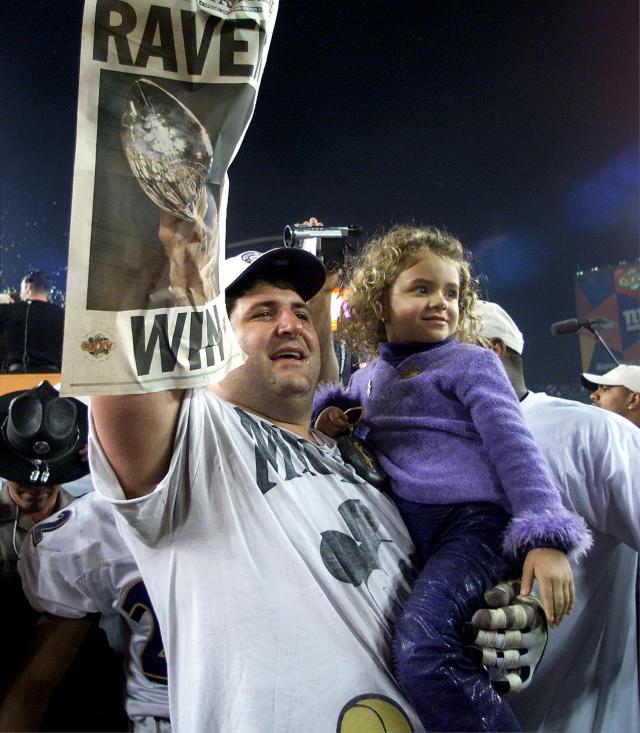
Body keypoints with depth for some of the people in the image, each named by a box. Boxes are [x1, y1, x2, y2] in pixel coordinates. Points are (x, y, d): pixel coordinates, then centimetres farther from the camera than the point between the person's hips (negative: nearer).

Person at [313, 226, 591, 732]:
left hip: (474, 519, -6)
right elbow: (339, 402, 39)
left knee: (420, 647, -27)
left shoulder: (471, 362, 3)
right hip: (406, 532, 7)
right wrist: (329, 412, 14)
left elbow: (512, 445, -7)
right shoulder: (370, 376, 19)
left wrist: (545, 537, -19)